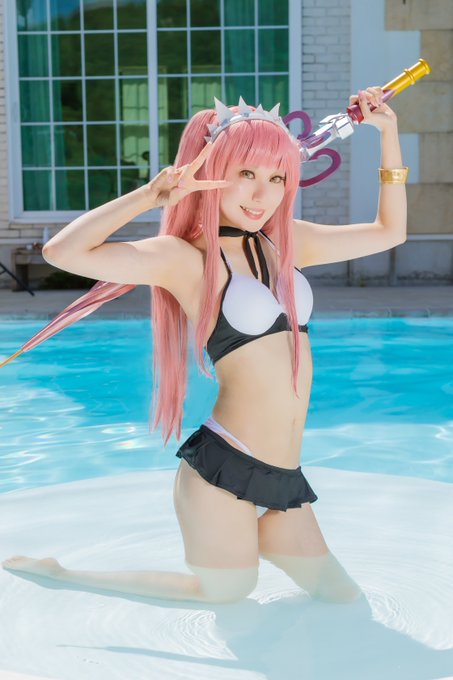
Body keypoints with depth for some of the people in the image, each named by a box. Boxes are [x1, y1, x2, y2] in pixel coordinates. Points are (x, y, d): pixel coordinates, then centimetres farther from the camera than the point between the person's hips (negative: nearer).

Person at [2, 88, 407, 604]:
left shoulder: (287, 241, 10)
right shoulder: (187, 257, -10)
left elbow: (388, 232, 21)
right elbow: (64, 252, -22)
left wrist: (388, 131, 17)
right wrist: (153, 194, -19)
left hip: (284, 482, 7)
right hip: (225, 469, -7)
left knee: (343, 600, 14)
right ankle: (58, 576, 21)